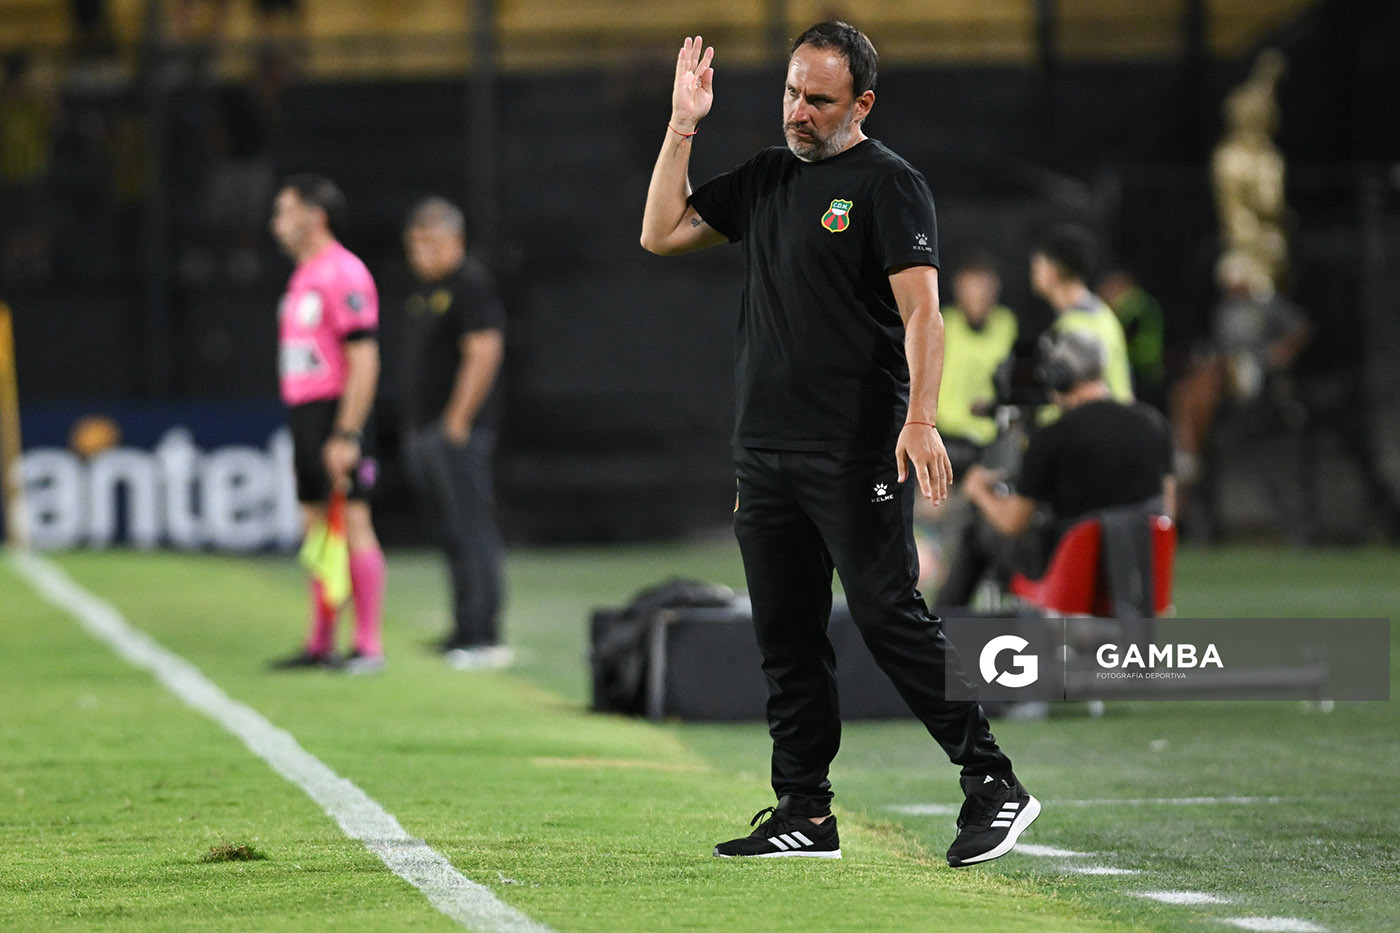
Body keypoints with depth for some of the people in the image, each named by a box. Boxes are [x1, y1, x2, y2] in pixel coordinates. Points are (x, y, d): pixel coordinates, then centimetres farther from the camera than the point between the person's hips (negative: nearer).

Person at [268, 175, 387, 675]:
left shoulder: (343, 273, -12)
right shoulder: (303, 276, 17)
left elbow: (363, 358, -17)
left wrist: (346, 434, -21)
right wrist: (303, 434, 17)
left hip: (337, 413, -9)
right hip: (303, 410, 9)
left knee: (353, 523, -7)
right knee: (317, 528, 10)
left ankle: (368, 647, -5)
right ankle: (320, 645, 14)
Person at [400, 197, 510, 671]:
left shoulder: (471, 285, -11)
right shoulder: (427, 289, 19)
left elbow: (483, 355, -19)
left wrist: (457, 422, -20)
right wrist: (414, 426, 18)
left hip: (458, 430, -10)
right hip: (425, 432, 10)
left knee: (471, 531, -9)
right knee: (454, 534, 11)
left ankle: (481, 636, -10)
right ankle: (465, 634, 15)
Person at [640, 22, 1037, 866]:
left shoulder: (889, 184, -5)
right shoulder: (765, 179, 16)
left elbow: (921, 307, -14)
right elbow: (662, 233, 20)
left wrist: (921, 419, -26)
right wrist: (682, 128, 11)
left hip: (858, 450, -7)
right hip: (764, 446, 7)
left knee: (890, 616, -11)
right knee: (787, 637, 8)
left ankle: (994, 785, -5)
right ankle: (804, 813, 13)